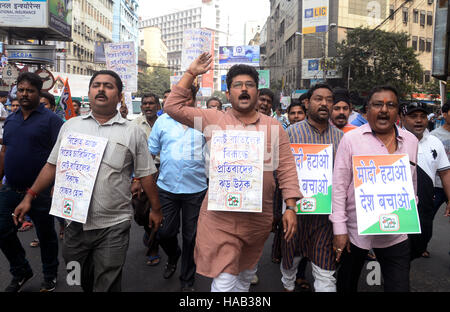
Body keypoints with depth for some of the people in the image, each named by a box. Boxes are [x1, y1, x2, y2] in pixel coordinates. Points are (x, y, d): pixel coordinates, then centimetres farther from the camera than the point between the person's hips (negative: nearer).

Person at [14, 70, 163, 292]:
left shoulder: (133, 133, -1)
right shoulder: (70, 126, 7)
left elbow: (145, 175, 2)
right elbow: (52, 165, 11)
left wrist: (155, 209, 4)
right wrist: (30, 197, 8)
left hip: (113, 226, -3)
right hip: (74, 222, 3)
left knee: (107, 285, 7)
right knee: (80, 281, 21)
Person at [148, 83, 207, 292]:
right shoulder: (163, 121, 6)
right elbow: (151, 151, 11)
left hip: (195, 189, -1)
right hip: (167, 187, 1)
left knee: (191, 237, 9)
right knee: (164, 232, 9)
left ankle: (187, 280, 29)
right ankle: (173, 256, 44)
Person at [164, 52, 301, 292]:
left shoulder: (274, 127, 4)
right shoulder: (213, 120, 2)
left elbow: (286, 169, 3)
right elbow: (173, 106, 0)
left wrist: (290, 207, -3)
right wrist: (191, 73, -2)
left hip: (259, 217, 2)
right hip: (220, 216, -2)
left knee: (247, 274, 23)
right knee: (224, 281, -2)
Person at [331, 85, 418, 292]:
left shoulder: (411, 141, 5)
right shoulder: (351, 139, -7)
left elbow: (412, 184, 14)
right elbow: (338, 186, -8)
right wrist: (339, 229, -10)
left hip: (396, 235, 3)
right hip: (355, 231, -2)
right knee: (347, 284, 16)